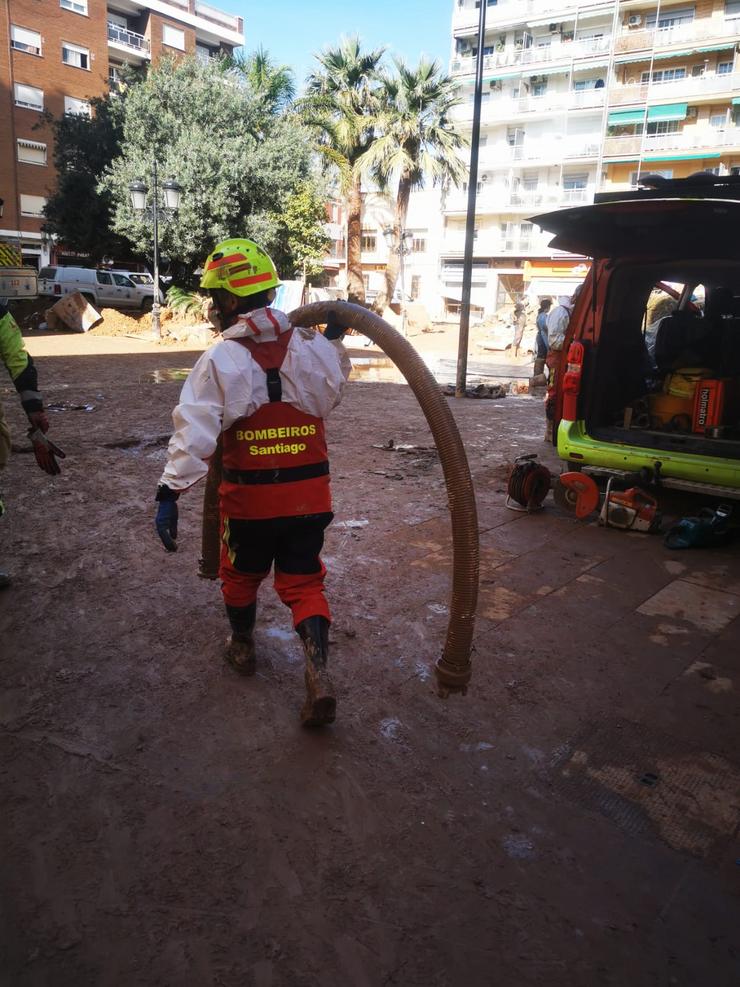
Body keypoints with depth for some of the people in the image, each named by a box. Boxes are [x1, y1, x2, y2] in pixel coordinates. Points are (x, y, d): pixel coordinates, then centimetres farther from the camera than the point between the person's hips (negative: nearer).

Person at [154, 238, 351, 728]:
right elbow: (331, 394, 15)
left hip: (249, 498, -2)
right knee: (304, 582, 12)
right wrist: (335, 339, 21)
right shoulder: (313, 348, -4)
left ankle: (242, 647, 44)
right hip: (309, 494, 2)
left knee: (242, 574, 23)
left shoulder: (221, 360, -14)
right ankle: (318, 670, -4)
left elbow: (195, 432, -19)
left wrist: (170, 492, -16)